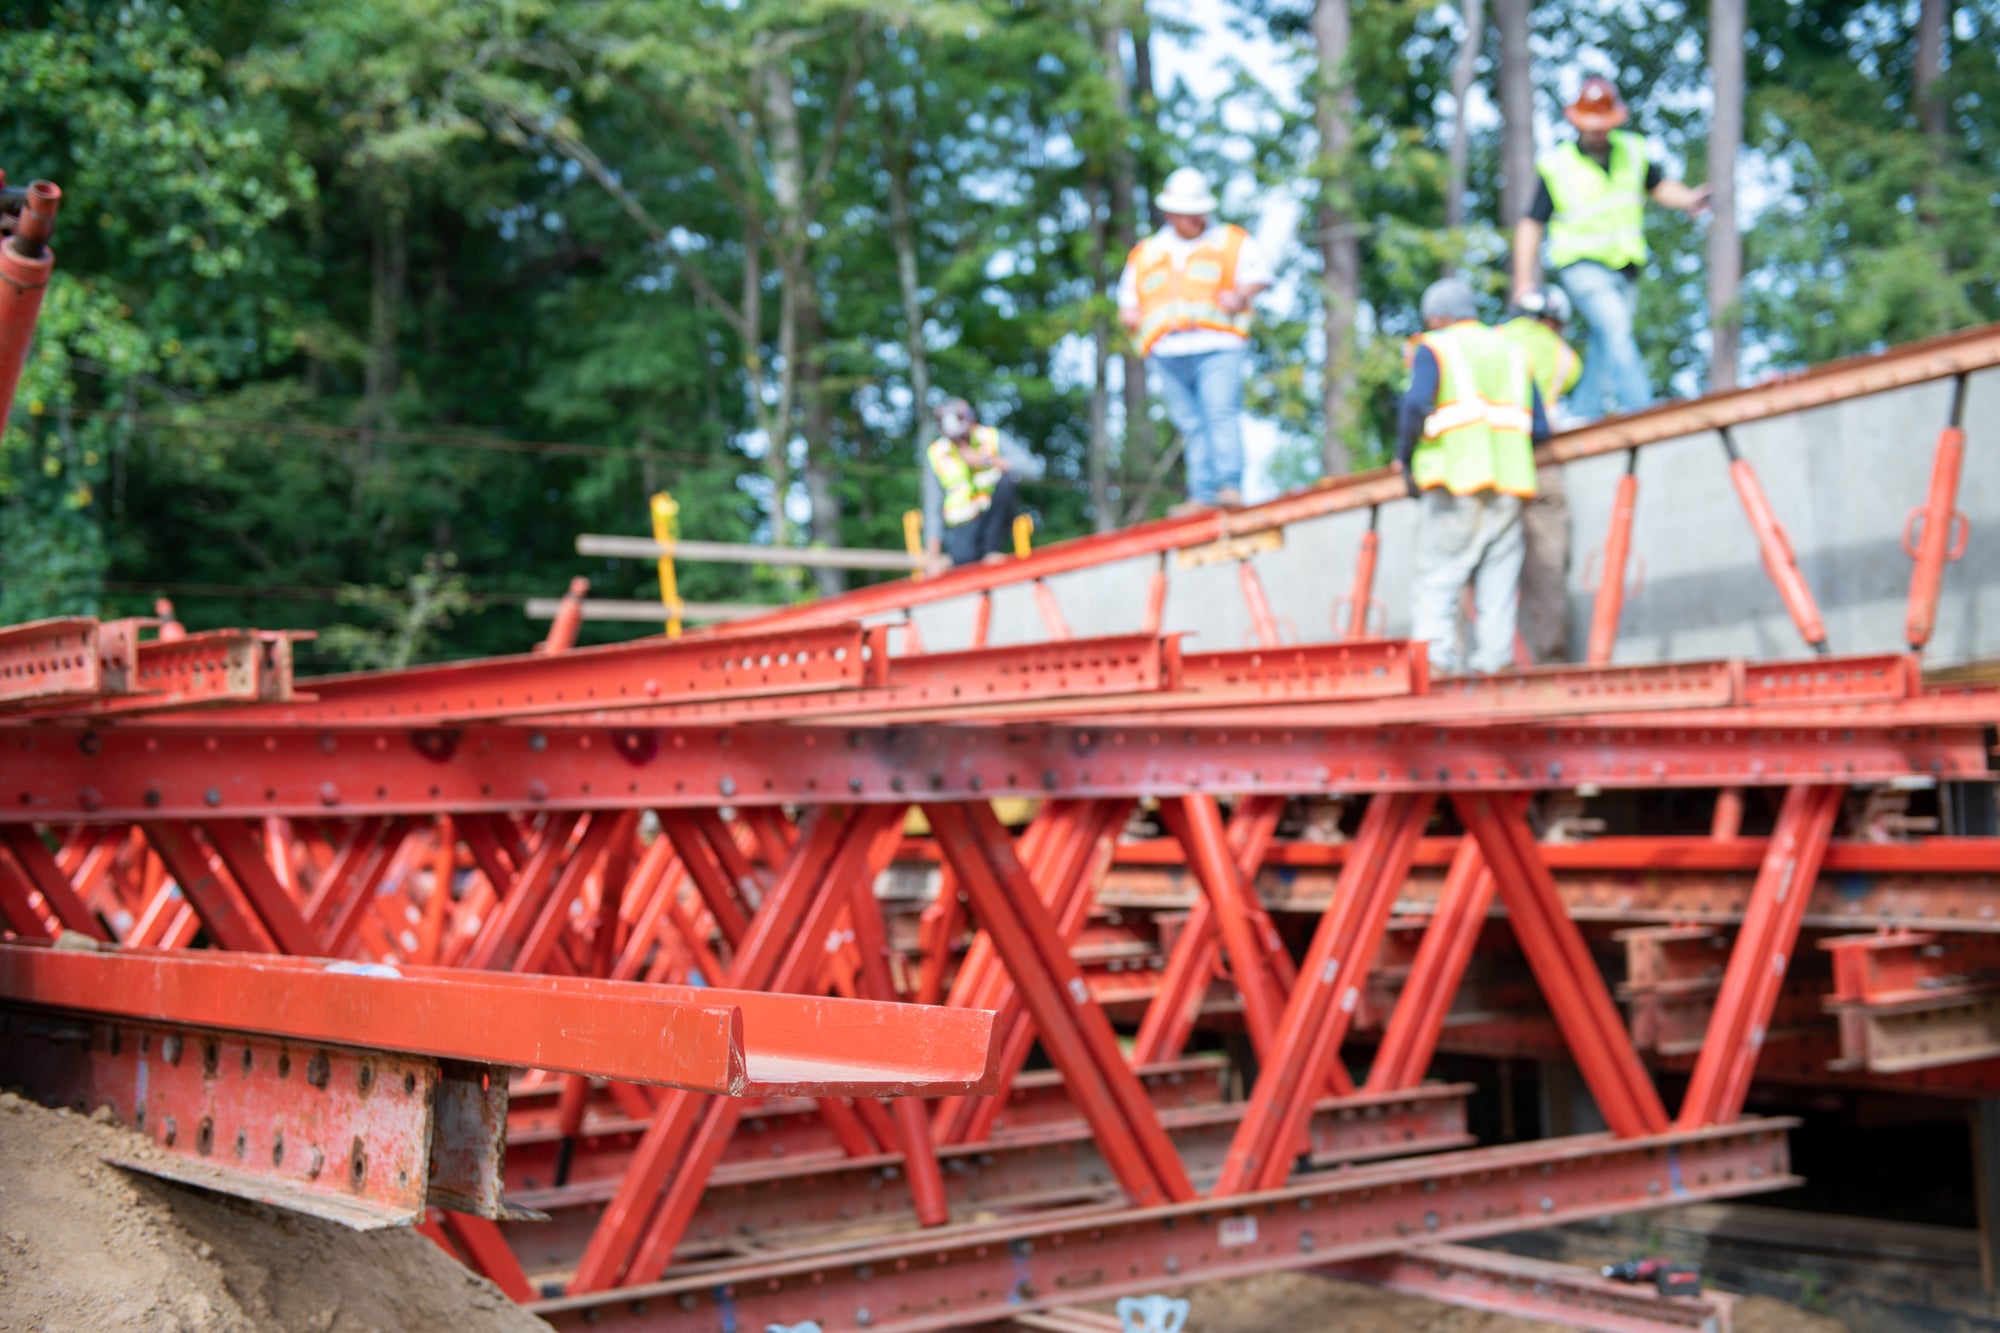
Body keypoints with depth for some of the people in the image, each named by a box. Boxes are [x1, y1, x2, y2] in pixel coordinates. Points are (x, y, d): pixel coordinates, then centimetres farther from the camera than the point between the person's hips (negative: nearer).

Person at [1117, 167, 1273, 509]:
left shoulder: (1231, 241, 16)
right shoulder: (1145, 254, 23)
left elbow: (1259, 273, 6)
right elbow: (1128, 297, 29)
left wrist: (1241, 296, -14)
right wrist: (1127, 313, 5)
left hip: (1217, 348, -3)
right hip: (1167, 353, 3)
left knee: (1221, 415, -18)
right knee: (1191, 426, -1)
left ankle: (1230, 487, -25)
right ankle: (1202, 497, -4)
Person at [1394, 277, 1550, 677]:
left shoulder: (1435, 348, 5)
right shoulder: (1512, 352, 21)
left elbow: (1416, 405, -12)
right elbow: (1540, 427, 13)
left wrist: (1405, 460, -1)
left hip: (1457, 479, -4)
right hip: (1509, 482, 4)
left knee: (1437, 581, -4)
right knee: (1497, 582, 4)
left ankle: (1435, 656, -16)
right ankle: (1493, 661, -3)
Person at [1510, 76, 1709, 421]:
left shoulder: (1631, 151, 6)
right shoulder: (1557, 166, -5)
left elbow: (1658, 186, 22)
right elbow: (1531, 224, -2)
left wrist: (1686, 198, -1)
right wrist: (1524, 279, -8)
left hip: (1624, 265, 5)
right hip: (1582, 265, -5)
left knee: (1604, 347, 6)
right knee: (1616, 328, -23)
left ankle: (1583, 421, 14)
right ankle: (1640, 410, -30)